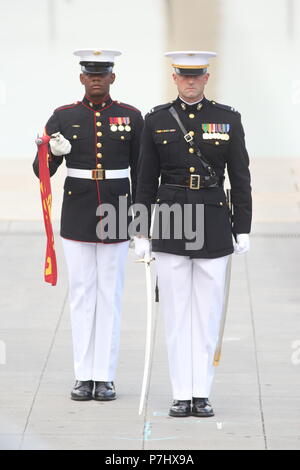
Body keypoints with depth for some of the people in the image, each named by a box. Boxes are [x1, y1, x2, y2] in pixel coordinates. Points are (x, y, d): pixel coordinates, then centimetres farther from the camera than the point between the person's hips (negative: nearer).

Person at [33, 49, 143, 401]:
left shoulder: (131, 117, 1)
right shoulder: (63, 118, 0)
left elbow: (140, 172, 6)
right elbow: (41, 170, -2)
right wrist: (53, 153, -24)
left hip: (116, 215, 0)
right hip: (77, 217, 0)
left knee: (110, 294, 3)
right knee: (81, 294, 3)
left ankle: (105, 377, 7)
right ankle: (84, 377, 8)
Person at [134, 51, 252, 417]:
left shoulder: (228, 119, 2)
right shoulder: (157, 120, 3)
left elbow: (240, 178, 3)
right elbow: (146, 180, 5)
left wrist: (243, 230, -1)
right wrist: (140, 233, 2)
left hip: (213, 227, 0)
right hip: (170, 225, 0)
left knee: (208, 312, 3)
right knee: (176, 313, 2)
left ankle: (202, 394, 9)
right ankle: (181, 394, 7)